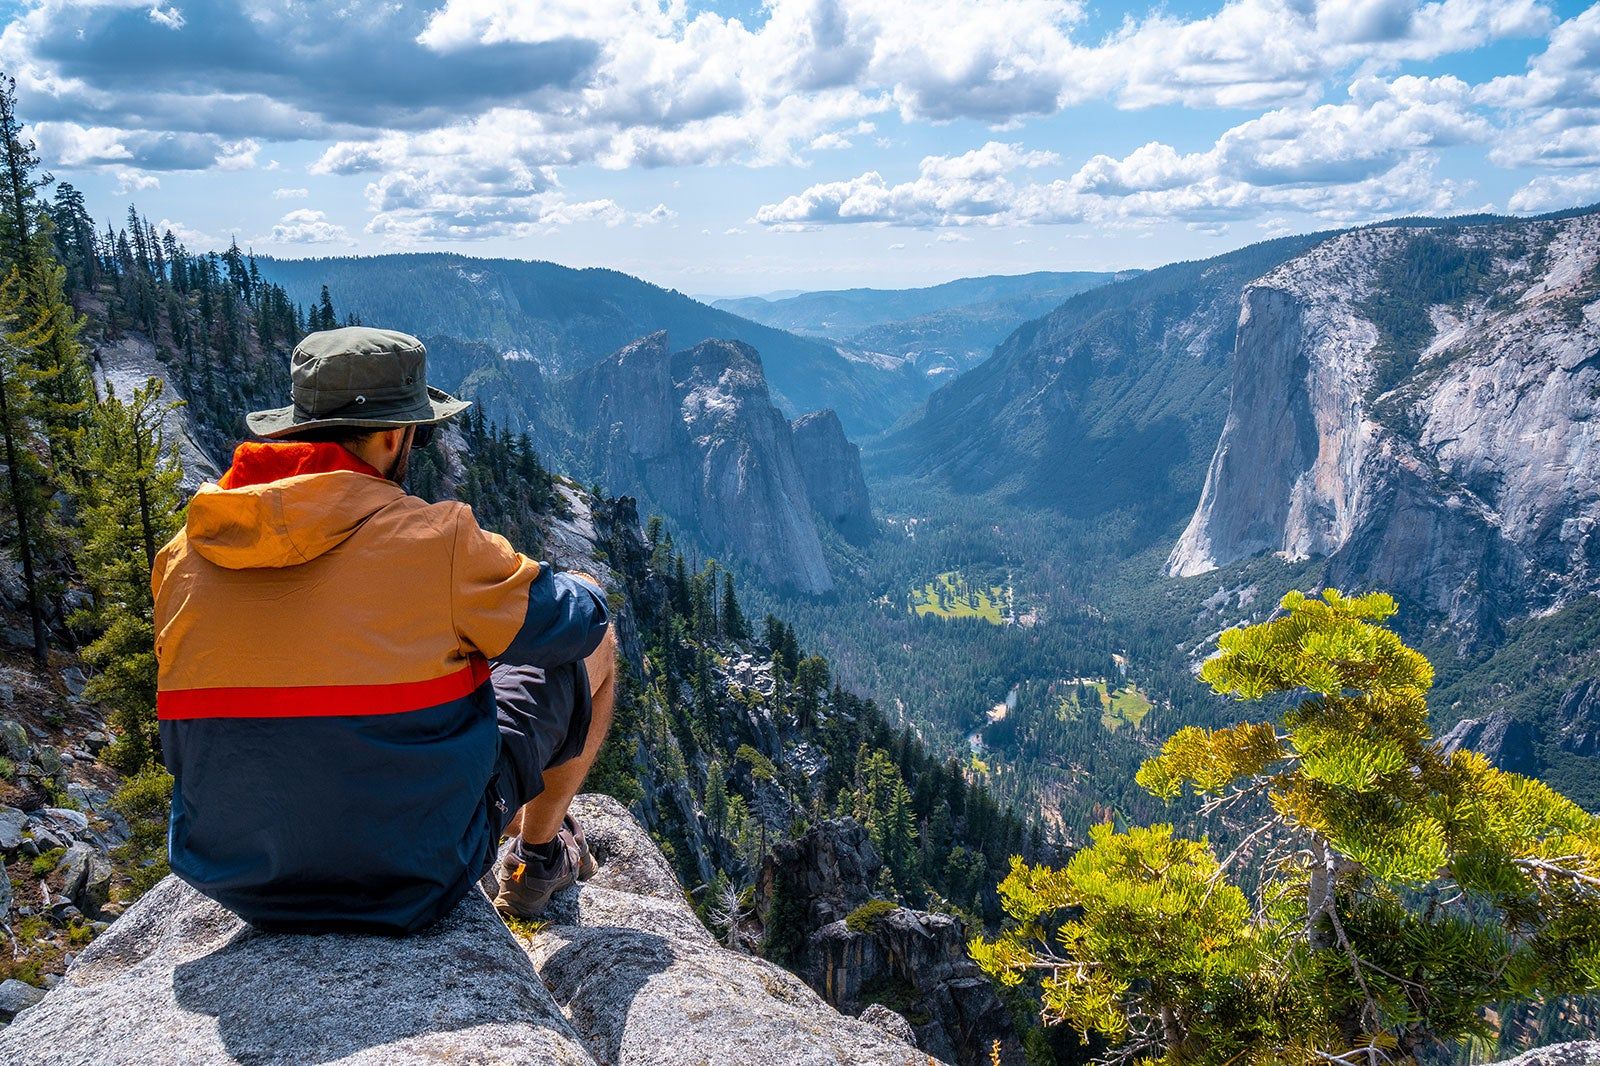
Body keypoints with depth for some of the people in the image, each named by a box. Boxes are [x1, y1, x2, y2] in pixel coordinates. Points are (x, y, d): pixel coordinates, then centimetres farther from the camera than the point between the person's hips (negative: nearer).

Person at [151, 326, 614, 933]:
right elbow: (578, 617, -6)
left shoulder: (184, 554, -4)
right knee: (592, 644, 12)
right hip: (421, 879, -5)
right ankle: (538, 858, 30)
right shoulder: (434, 539, -21)